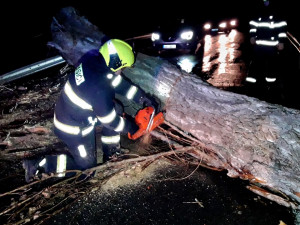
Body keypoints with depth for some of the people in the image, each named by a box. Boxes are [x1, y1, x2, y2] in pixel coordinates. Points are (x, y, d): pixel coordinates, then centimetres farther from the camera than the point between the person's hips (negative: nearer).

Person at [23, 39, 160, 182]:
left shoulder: (93, 57, -15)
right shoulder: (99, 90, -37)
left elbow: (117, 81, -3)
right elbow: (109, 120, -21)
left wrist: (143, 97, -3)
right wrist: (130, 128, -3)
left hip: (67, 110, 8)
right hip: (73, 129, -8)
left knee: (117, 109, 10)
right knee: (87, 165, 11)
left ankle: (111, 152, 22)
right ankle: (39, 165, 9)